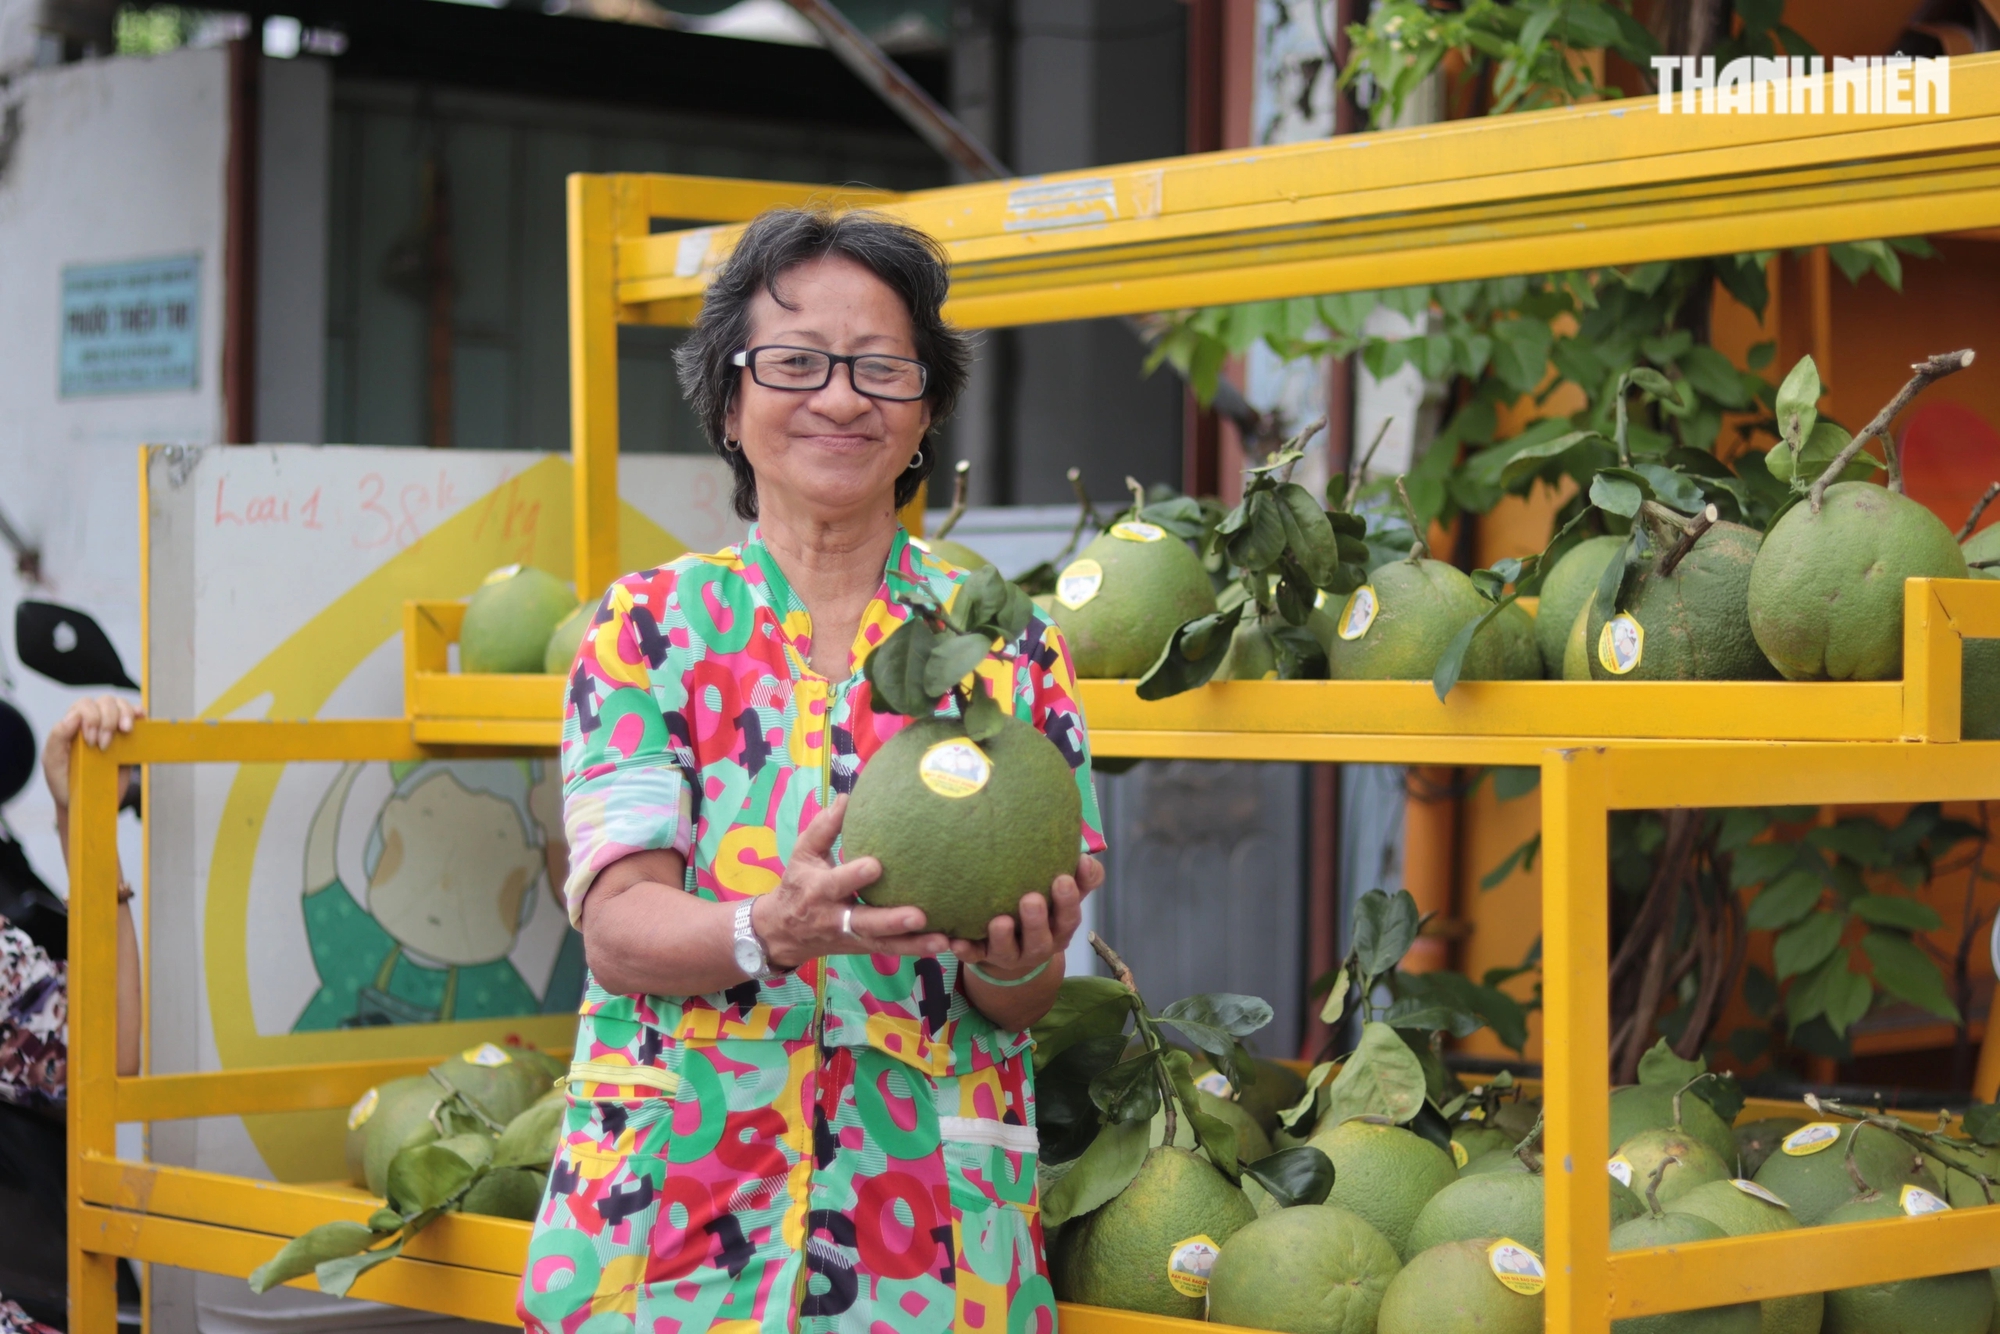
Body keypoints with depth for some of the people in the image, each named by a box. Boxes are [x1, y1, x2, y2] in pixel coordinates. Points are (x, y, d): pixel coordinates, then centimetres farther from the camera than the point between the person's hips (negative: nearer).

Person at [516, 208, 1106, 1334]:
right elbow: (618, 927, -9)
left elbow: (1027, 998, 2)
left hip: (927, 1219, 1)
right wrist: (774, 929, -29)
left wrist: (1012, 959, -22)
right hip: (676, 1209, -1)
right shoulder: (652, 626, 2)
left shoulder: (1011, 649, 4)